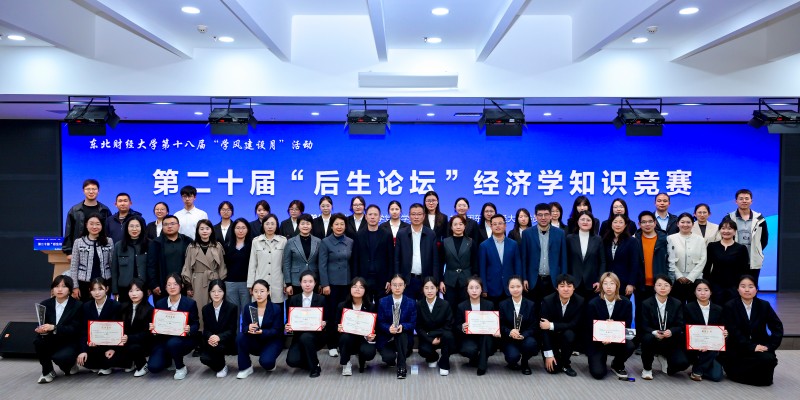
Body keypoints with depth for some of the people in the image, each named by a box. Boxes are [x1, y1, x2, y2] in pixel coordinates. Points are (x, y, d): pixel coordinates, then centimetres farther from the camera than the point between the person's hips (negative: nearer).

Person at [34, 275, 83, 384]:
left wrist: (54, 328, -31)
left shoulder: (77, 305, -10)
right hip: (51, 341, 4)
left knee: (60, 357, -32)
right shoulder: (45, 304, 2)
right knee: (38, 341, -26)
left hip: (70, 343, -4)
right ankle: (47, 371, -6)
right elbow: (42, 325, -2)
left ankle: (69, 365, 7)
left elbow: (74, 329, -17)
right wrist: (42, 330, -27)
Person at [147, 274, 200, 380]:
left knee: (173, 343, -37)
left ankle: (181, 368, -7)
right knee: (153, 367, -17)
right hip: (164, 339, 3)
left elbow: (196, 324, -4)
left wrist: (189, 330, -26)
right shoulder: (160, 303, 1)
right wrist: (153, 327, -18)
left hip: (183, 339, -3)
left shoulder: (190, 303, -7)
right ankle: (169, 359, 21)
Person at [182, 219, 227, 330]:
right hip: (197, 283, 0)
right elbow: (187, 268, 3)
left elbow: (222, 267, 6)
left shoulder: (218, 246, 3)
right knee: (198, 310, 0)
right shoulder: (191, 247, 3)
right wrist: (188, 286, -1)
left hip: (214, 281, 0)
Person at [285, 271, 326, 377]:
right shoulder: (294, 299, 3)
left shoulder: (321, 299, -2)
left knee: (305, 337, -36)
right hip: (298, 335, 2)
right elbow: (290, 319, 5)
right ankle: (309, 362, 14)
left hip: (316, 335, -2)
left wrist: (324, 323, -23)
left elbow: (326, 319, 0)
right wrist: (288, 327, -18)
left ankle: (315, 367, -12)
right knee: (292, 361, -22)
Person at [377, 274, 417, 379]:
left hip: (404, 339, 1)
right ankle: (393, 358, 11)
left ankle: (401, 366, -22)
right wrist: (389, 328, -26)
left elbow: (413, 323, -4)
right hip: (386, 339, 0)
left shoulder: (411, 303, 0)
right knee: (388, 357, -30)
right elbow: (380, 323, -3)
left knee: (402, 333, -35)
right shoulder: (383, 302, 0)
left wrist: (402, 326, -27)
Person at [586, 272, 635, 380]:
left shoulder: (626, 303, -5)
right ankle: (601, 358, 18)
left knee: (630, 345, -31)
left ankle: (617, 365, 3)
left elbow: (627, 326, -6)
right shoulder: (593, 304, -10)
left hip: (617, 340, 2)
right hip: (597, 342, -2)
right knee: (598, 373, -21)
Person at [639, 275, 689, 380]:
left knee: (682, 363, -23)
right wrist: (654, 333, -30)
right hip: (653, 339, -2)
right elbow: (644, 326, -8)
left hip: (671, 341, 2)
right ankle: (647, 368, -9)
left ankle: (664, 358, 18)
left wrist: (671, 331, -25)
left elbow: (680, 325, -3)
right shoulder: (646, 304, -4)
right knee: (648, 338, -37)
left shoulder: (677, 304, 2)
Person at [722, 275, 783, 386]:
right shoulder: (729, 307, -6)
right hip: (738, 349, -3)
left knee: (769, 359, -27)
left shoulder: (764, 305, 2)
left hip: (760, 346, 3)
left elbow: (777, 328, 1)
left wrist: (770, 346, -11)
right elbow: (734, 333, -11)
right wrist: (752, 347, -20)